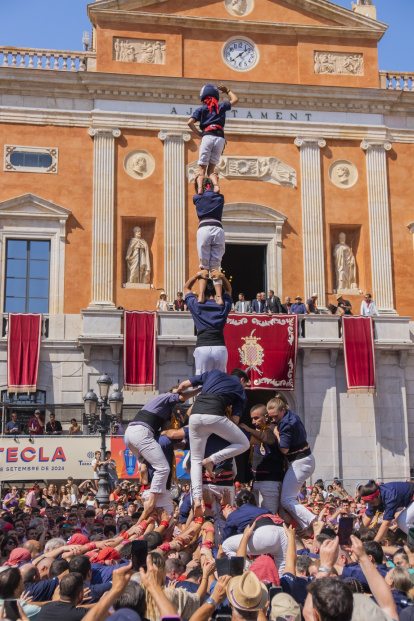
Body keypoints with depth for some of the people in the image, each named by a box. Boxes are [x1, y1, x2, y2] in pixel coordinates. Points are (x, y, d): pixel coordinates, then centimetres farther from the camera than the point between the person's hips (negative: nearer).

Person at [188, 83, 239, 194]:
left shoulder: (201, 109, 14)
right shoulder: (221, 107, 21)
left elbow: (190, 122, -1)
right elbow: (235, 99, 38)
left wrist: (198, 133, 10)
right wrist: (227, 90, 50)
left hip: (207, 138, -2)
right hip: (220, 138, 2)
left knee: (202, 169, 0)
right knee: (211, 169, 9)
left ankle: (200, 187, -29)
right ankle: (216, 185, -21)